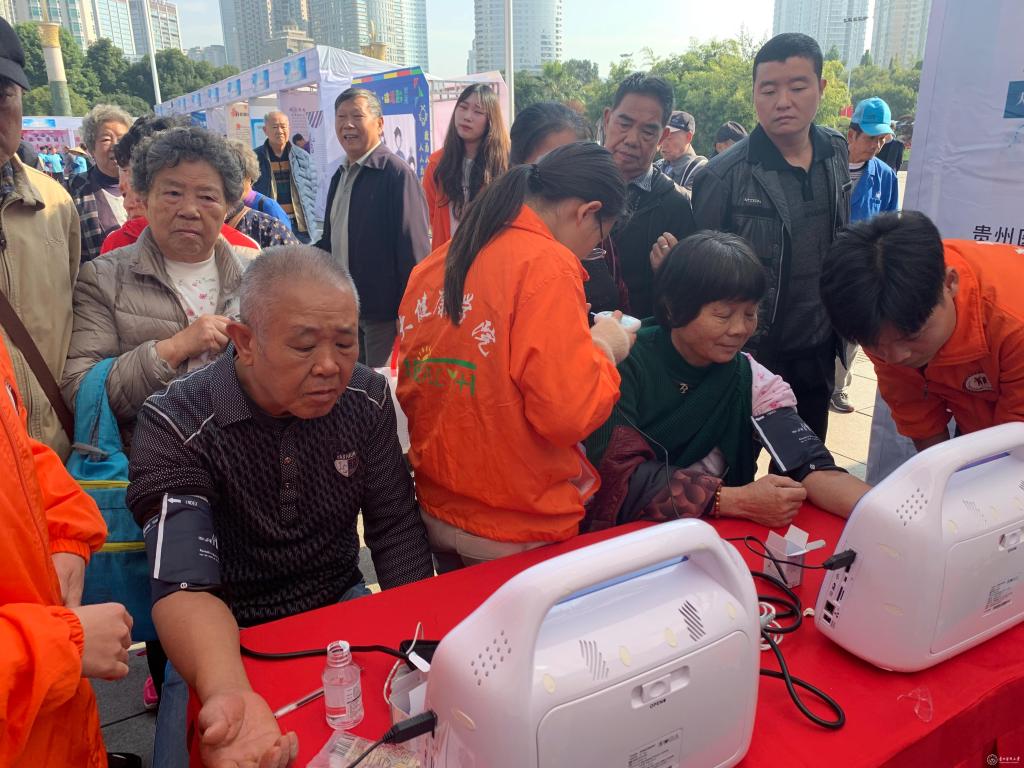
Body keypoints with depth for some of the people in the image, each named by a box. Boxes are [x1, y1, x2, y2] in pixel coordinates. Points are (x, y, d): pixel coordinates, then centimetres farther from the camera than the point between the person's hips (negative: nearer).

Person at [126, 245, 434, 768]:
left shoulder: (367, 398, -7)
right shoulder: (175, 426, -19)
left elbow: (396, 529, -1)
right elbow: (185, 585, -29)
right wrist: (225, 695, -47)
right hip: (222, 640, -2)